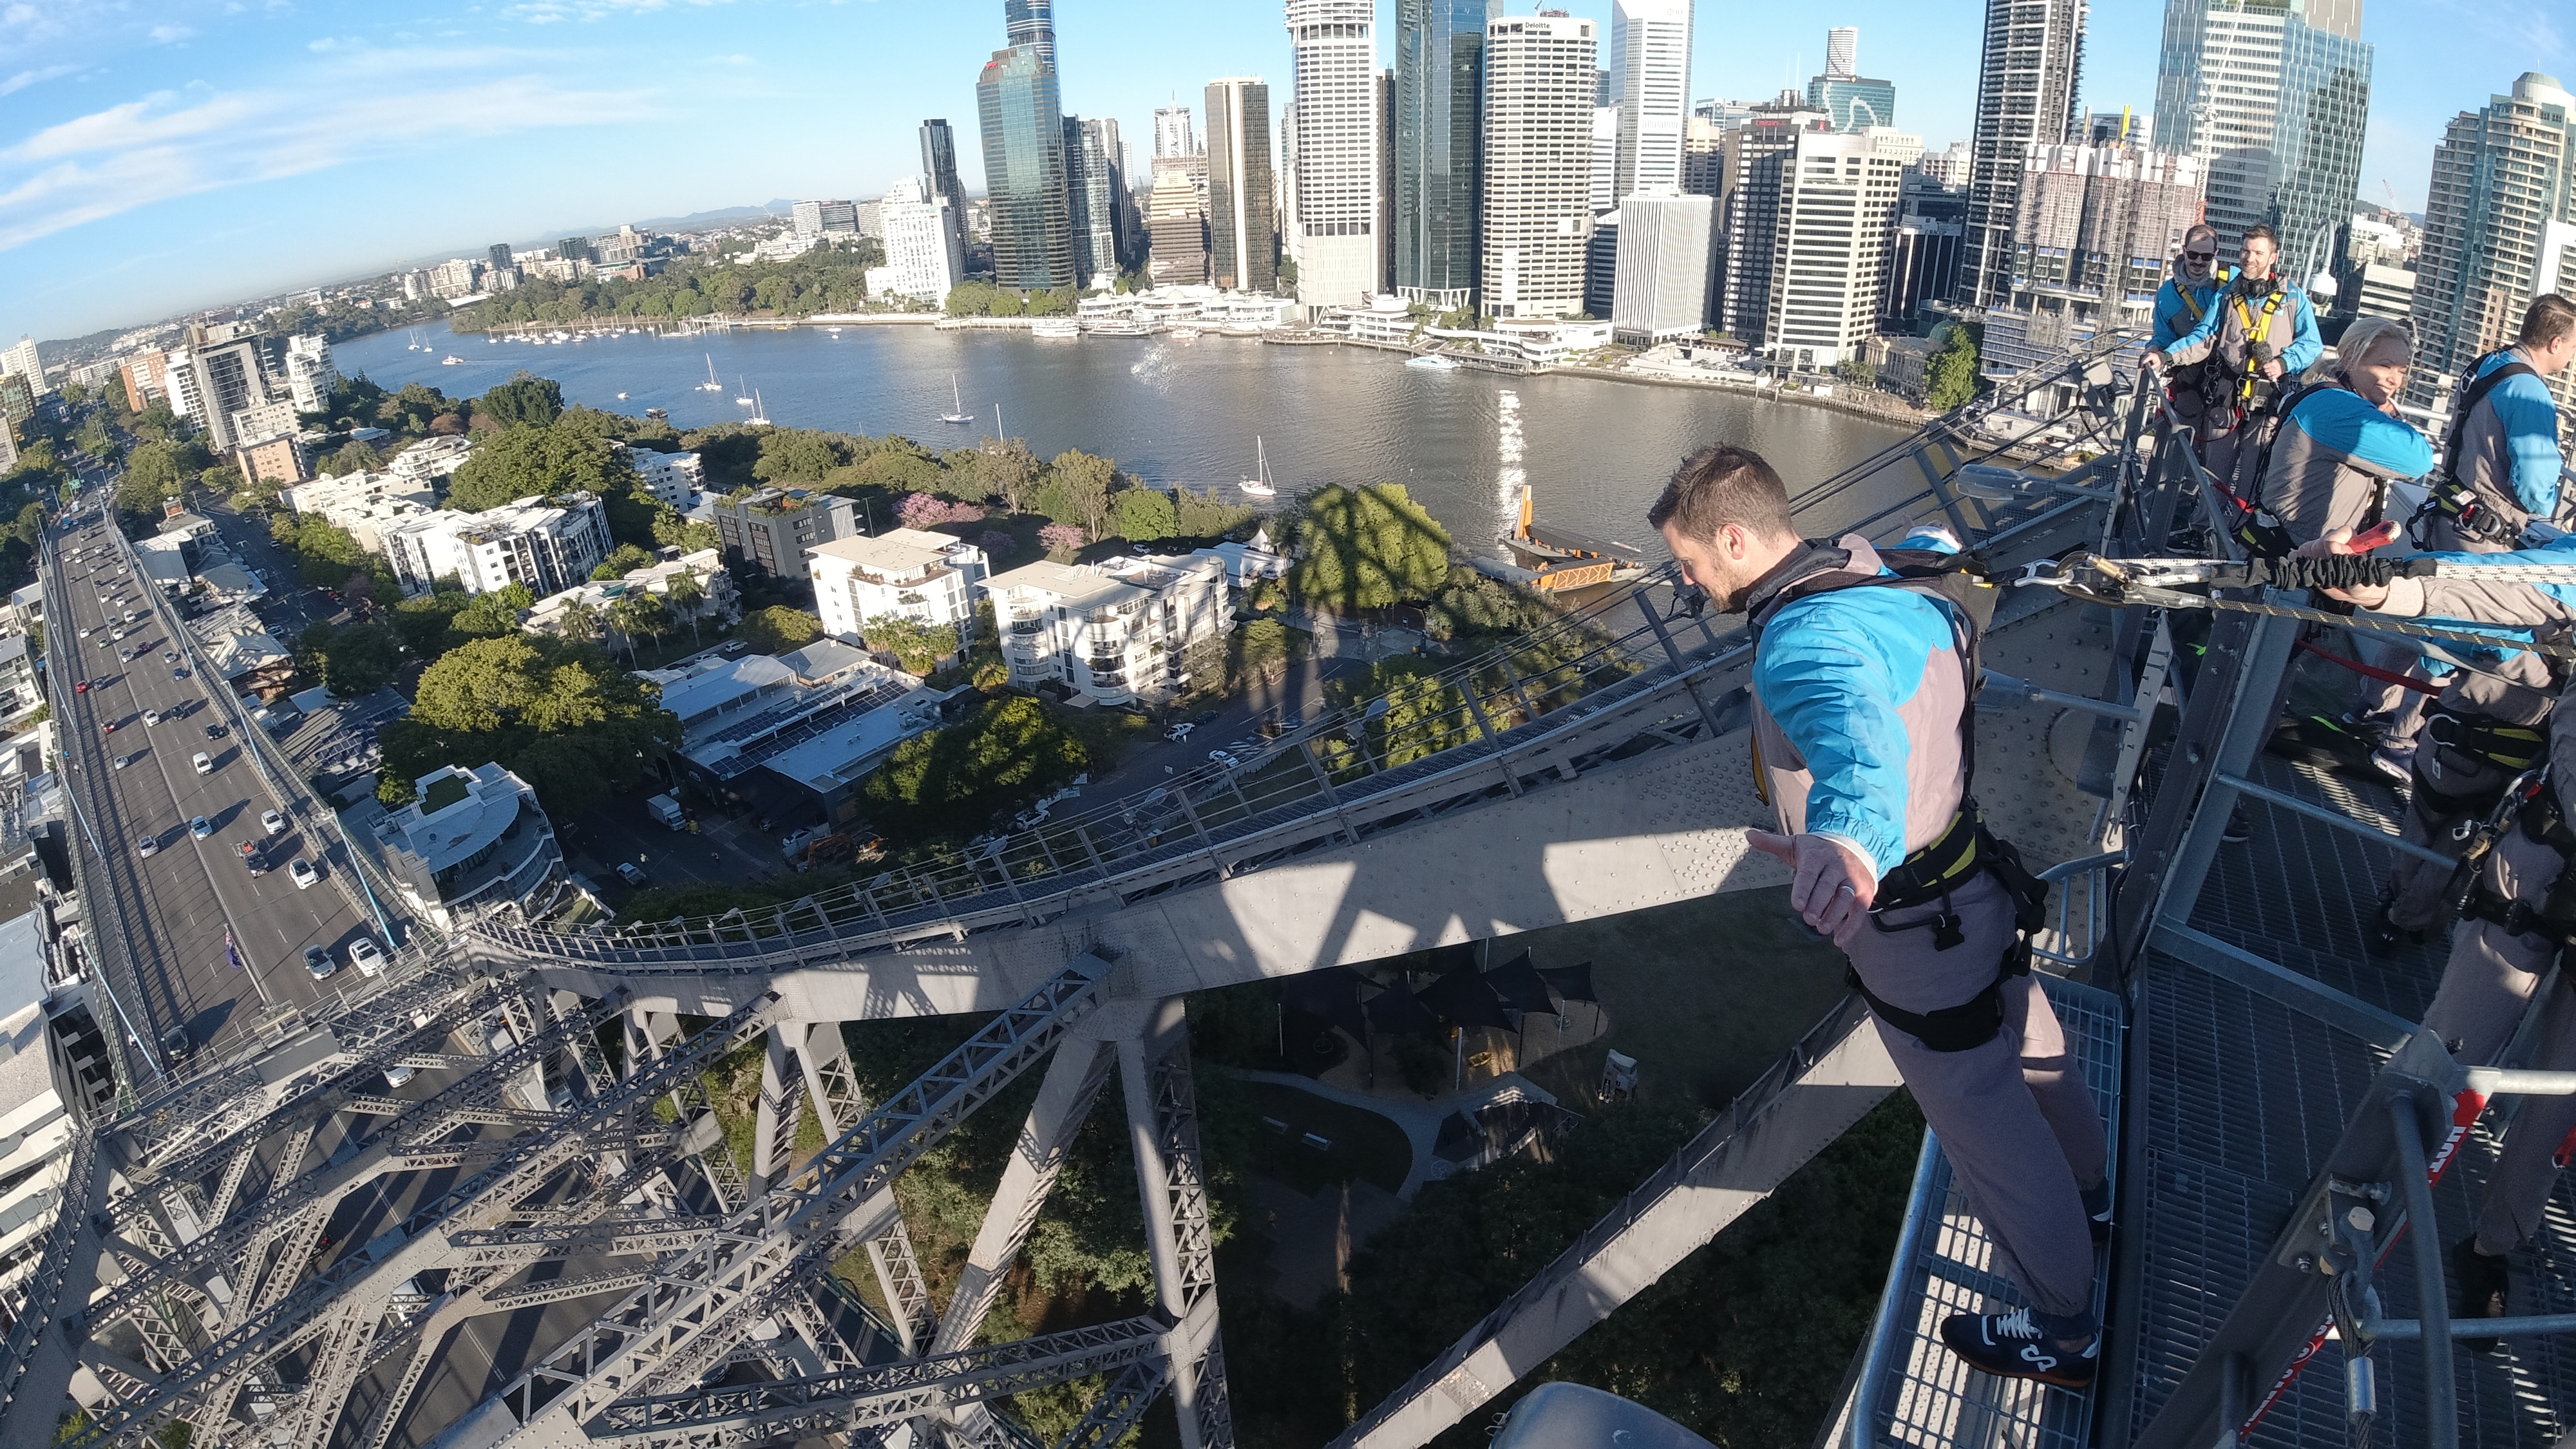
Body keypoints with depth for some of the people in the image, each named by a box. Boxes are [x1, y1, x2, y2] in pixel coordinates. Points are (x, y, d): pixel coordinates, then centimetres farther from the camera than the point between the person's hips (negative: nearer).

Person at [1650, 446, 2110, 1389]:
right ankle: (2087, 1196, 59)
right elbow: (1956, 627, 23)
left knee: (1987, 1126, 11)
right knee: (2027, 1053, 31)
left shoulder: (1806, 640, -35)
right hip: (1977, 879, 10)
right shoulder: (1889, 583, -3)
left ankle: (2062, 1334, 33)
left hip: (1912, 937, -9)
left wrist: (1848, 835, -77)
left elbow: (1854, 736, -59)